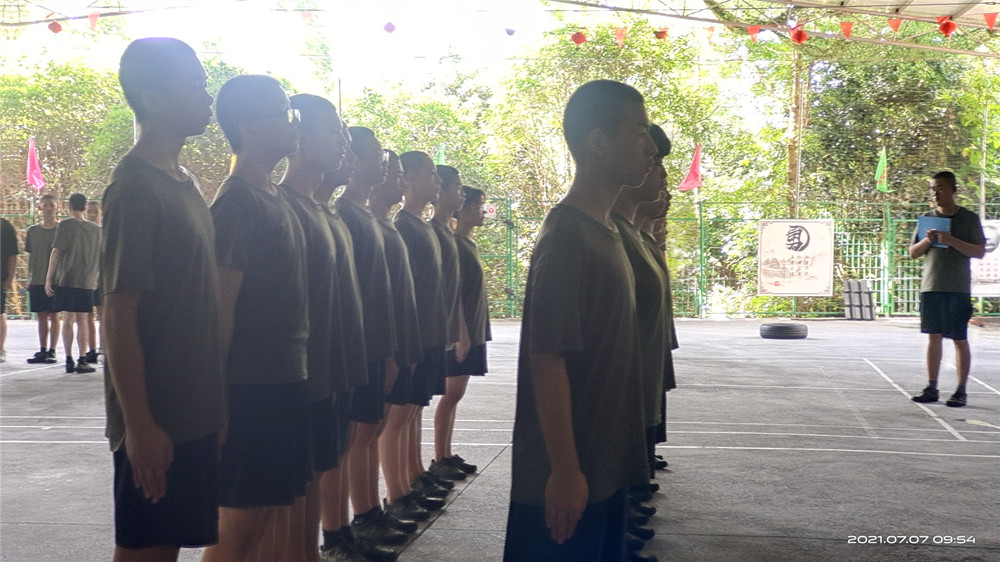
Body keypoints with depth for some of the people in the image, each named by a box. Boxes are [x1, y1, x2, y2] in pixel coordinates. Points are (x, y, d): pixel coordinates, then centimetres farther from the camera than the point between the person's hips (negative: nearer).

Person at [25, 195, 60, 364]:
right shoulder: (32, 230, 11)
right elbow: (31, 256, 14)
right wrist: (29, 279, 9)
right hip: (36, 280, 4)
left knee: (54, 315, -1)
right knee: (41, 315, 7)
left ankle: (52, 351, 3)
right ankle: (43, 350, 12)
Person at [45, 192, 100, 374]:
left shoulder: (65, 225, -2)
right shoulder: (96, 229, 8)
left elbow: (56, 252, -5)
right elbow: (101, 258, 14)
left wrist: (48, 278, -2)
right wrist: (95, 278, 27)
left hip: (66, 279, -2)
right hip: (87, 281, 2)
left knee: (69, 318, 3)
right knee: (82, 320, 5)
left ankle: (69, 360, 3)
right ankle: (82, 360, 1)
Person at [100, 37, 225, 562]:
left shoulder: (184, 183, 12)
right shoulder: (135, 188, -15)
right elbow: (118, 314, -17)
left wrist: (215, 407, 15)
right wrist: (139, 425, -18)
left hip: (195, 412, 8)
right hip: (157, 422, -8)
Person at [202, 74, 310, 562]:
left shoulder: (276, 197, 13)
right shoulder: (236, 203, -13)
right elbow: (220, 310, -17)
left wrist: (298, 373, 14)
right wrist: (221, 404, -17)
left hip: (287, 383, 9)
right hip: (252, 389, -8)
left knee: (277, 514, 15)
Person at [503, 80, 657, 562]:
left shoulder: (606, 232, 10)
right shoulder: (567, 237, -19)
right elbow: (547, 361, -22)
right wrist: (564, 469, -21)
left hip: (605, 463, 9)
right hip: (570, 473, -9)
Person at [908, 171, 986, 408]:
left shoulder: (969, 218, 0)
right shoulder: (927, 218, 10)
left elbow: (979, 252, -7)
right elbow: (913, 253, 11)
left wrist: (951, 240, -20)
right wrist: (927, 240, -9)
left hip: (958, 289, -3)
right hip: (931, 287, 4)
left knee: (960, 339, 1)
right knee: (933, 337, 7)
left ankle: (961, 391, 7)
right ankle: (931, 388, 13)